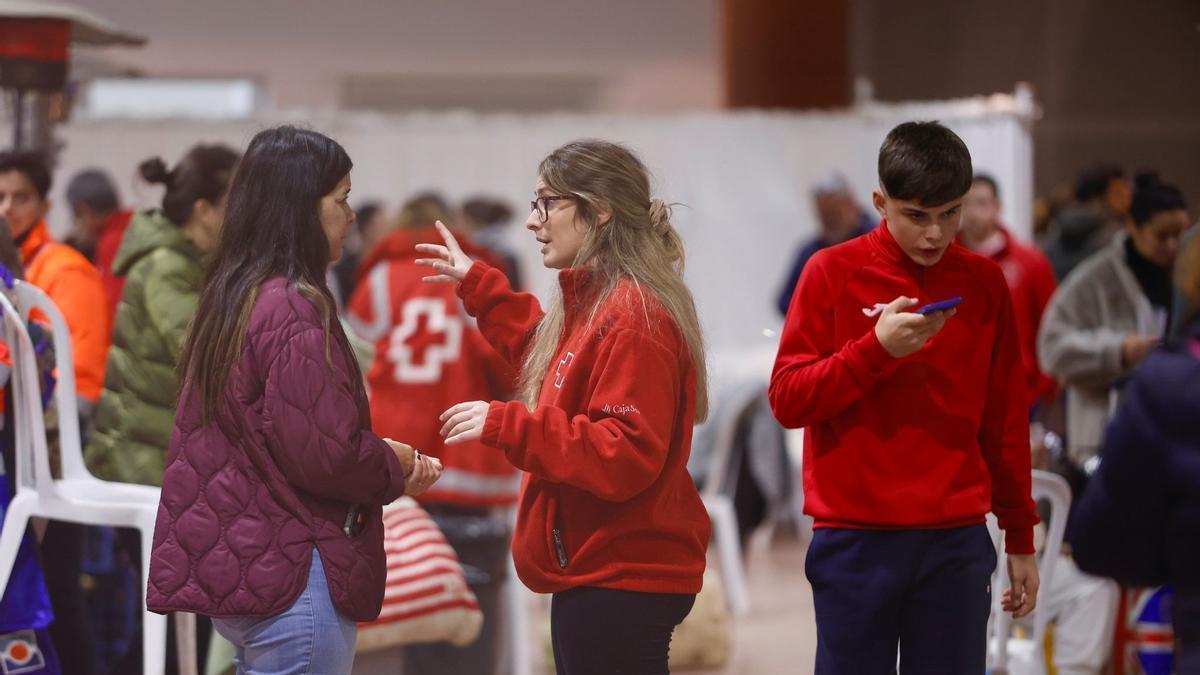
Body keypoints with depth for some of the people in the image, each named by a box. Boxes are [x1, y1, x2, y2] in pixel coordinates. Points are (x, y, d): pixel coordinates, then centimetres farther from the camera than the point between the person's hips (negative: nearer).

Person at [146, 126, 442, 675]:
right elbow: (326, 454, -19)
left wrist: (387, 463, 9)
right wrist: (396, 466, 1)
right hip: (292, 578, -9)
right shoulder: (295, 309, -16)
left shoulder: (232, 298, 12)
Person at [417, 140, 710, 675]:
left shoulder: (633, 318, -19)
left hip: (621, 584, -10)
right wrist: (479, 288, 30)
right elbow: (545, 356, 33)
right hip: (595, 569, 10)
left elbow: (626, 456, -25)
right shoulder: (591, 301, 12)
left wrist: (505, 425, -24)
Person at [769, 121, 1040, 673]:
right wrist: (877, 347, -16)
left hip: (957, 543, 2)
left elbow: (1005, 420, 13)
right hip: (855, 541, -2)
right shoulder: (833, 273, 1)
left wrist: (1021, 540, 13)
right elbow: (787, 399, -3)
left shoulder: (984, 284, 8)